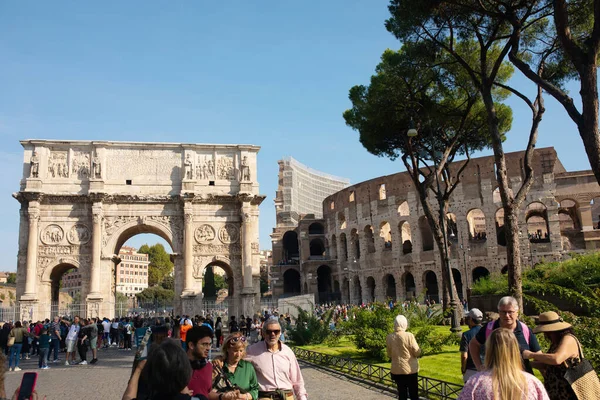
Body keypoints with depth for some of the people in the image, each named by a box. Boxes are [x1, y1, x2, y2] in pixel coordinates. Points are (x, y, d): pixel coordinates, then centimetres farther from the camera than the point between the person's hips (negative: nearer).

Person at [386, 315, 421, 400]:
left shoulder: (389, 337, -5)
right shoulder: (409, 336, -16)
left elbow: (389, 355, 6)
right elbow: (417, 352, -9)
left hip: (397, 370, 3)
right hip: (410, 369, -3)